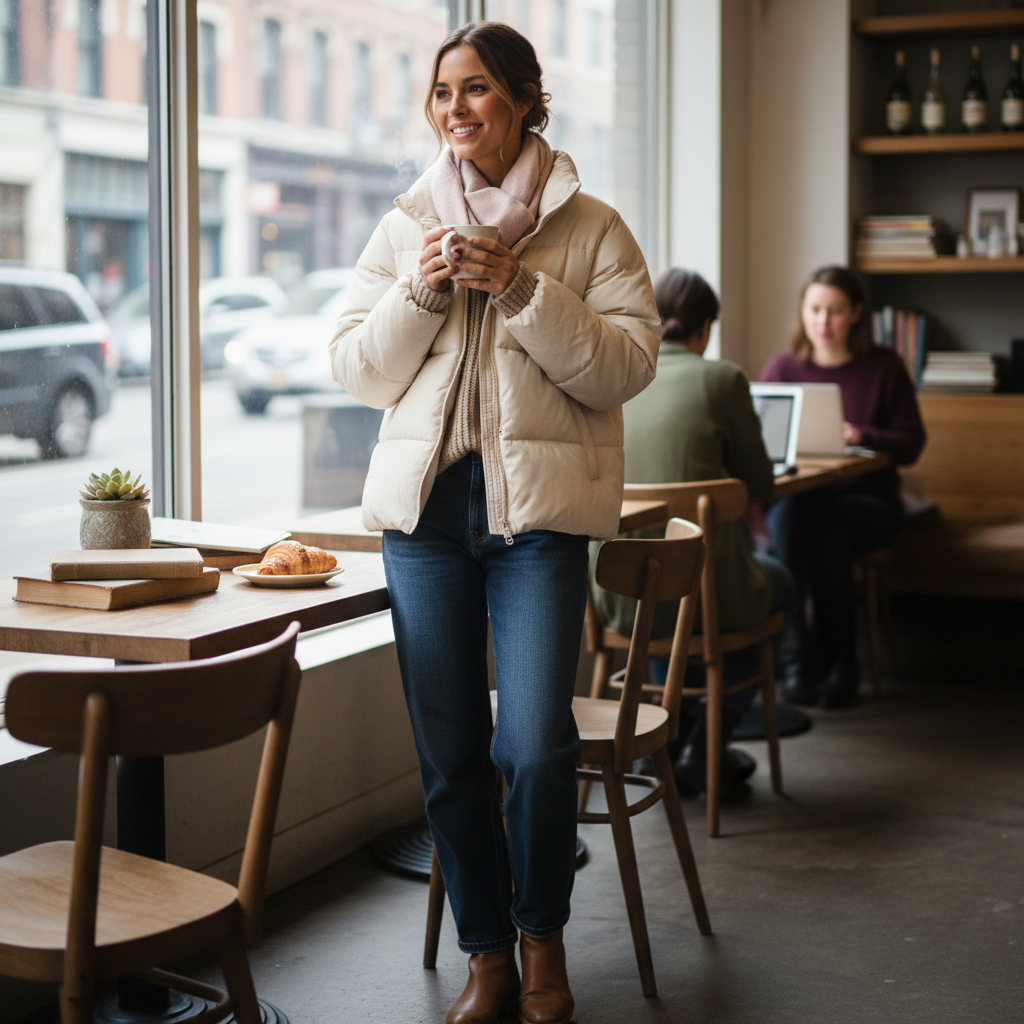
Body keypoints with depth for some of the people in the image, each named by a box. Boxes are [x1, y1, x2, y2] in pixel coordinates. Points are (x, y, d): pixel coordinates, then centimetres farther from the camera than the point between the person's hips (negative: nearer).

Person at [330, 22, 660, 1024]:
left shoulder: (590, 228, 5)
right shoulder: (405, 226, 13)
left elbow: (626, 365, -5)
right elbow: (355, 369, 10)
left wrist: (524, 292, -14)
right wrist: (420, 295, -5)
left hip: (538, 507, -3)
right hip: (424, 502, 3)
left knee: (535, 747, -10)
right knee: (449, 753, 5)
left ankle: (542, 936, 16)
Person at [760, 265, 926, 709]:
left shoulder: (884, 367, 5)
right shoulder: (783, 367, 8)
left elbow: (912, 444, 1)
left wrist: (863, 436, -17)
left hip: (867, 500, -1)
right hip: (796, 497, 1)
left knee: (826, 526, -35)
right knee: (789, 517, -35)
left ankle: (841, 667, -21)